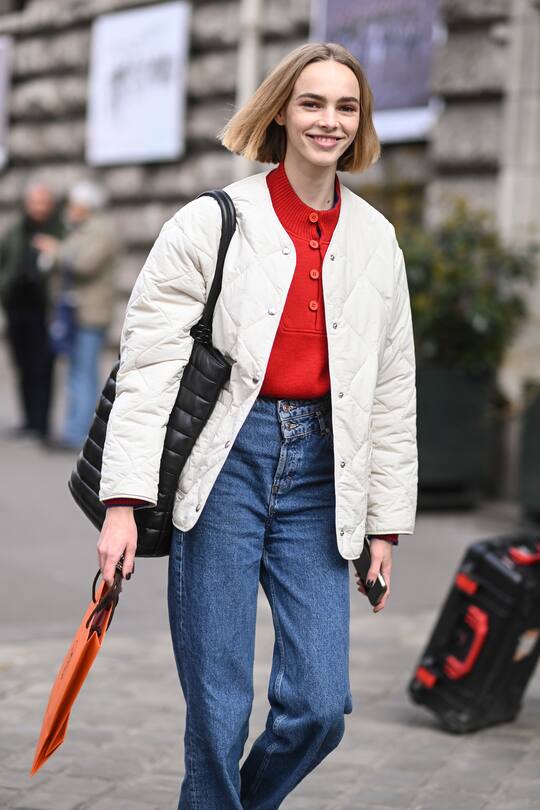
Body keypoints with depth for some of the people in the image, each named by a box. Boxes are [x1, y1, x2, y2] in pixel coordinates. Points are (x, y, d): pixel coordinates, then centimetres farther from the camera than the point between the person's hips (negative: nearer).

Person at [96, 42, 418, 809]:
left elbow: (392, 390, 15)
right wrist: (124, 500, -12)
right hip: (226, 464, -3)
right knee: (218, 712, -2)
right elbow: (148, 363, -5)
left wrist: (386, 522, 13)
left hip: (319, 472, 3)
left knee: (321, 704, -1)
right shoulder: (211, 222, -1)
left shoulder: (376, 240, 11)